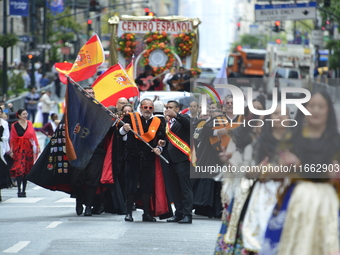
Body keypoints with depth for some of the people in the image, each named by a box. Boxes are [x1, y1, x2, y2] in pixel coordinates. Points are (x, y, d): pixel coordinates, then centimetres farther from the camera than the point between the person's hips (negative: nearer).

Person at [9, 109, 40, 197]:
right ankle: (19, 190, -13)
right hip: (19, 149, -4)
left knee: (27, 170, 5)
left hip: (29, 149, 4)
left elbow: (34, 136, 12)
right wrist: (11, 150, -6)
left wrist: (37, 146, 4)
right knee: (19, 169, -13)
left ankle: (23, 190, 12)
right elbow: (12, 139, -1)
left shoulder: (29, 124, 9)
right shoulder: (15, 125, -1)